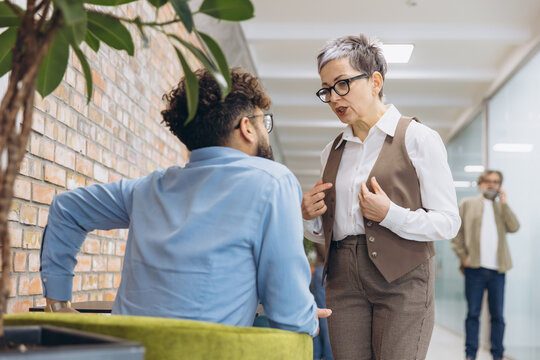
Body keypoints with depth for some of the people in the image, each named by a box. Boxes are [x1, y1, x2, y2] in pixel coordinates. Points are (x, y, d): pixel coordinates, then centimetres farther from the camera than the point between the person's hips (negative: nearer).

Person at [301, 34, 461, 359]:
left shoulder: (418, 138, -1)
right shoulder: (332, 152, 16)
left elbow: (449, 223, -5)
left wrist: (390, 214, -17)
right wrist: (309, 217, 0)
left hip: (402, 276, -4)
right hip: (343, 279, 5)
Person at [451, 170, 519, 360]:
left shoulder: (502, 207, 17)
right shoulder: (467, 204, 11)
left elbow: (514, 227, 0)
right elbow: (456, 233, 6)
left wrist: (504, 203, -3)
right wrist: (463, 256, -3)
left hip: (497, 269, 2)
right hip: (475, 268, -2)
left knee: (497, 314, 3)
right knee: (473, 313, 1)